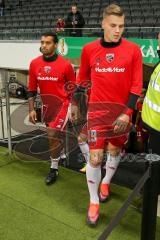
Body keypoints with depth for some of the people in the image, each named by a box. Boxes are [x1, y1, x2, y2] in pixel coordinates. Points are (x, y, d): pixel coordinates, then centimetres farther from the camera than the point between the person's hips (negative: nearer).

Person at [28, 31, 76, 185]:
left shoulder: (65, 65, -13)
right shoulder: (34, 64, -3)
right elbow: (32, 89, 3)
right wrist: (31, 109, -2)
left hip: (62, 104, -4)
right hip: (47, 106, 5)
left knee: (53, 135, -14)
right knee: (56, 135, 19)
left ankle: (54, 168, 5)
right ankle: (61, 154, 48)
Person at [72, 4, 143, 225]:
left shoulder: (133, 50, -4)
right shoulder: (89, 49, -2)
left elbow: (136, 85, -4)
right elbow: (81, 79, 11)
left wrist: (127, 112, -12)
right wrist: (75, 103, 16)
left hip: (122, 111, 1)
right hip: (97, 109, -1)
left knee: (115, 151, 15)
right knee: (95, 157, -4)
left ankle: (106, 182, 45)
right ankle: (94, 201, 16)